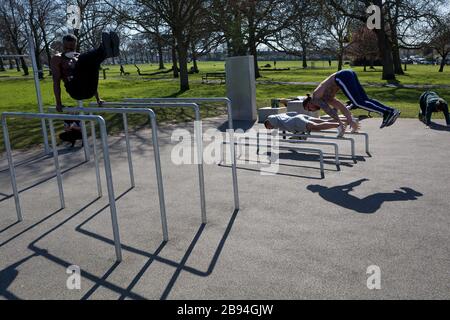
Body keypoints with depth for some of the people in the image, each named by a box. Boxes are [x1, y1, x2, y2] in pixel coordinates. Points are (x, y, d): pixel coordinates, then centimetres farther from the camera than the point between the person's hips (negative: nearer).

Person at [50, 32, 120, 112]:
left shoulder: (79, 57, 26)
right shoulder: (57, 59, 12)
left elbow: (92, 78, 26)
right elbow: (56, 81, 3)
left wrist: (98, 98, 22)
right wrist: (58, 103, -6)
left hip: (89, 92, 5)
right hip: (75, 91, -5)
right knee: (82, 60, -27)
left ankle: (110, 51, -46)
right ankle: (105, 51, -53)